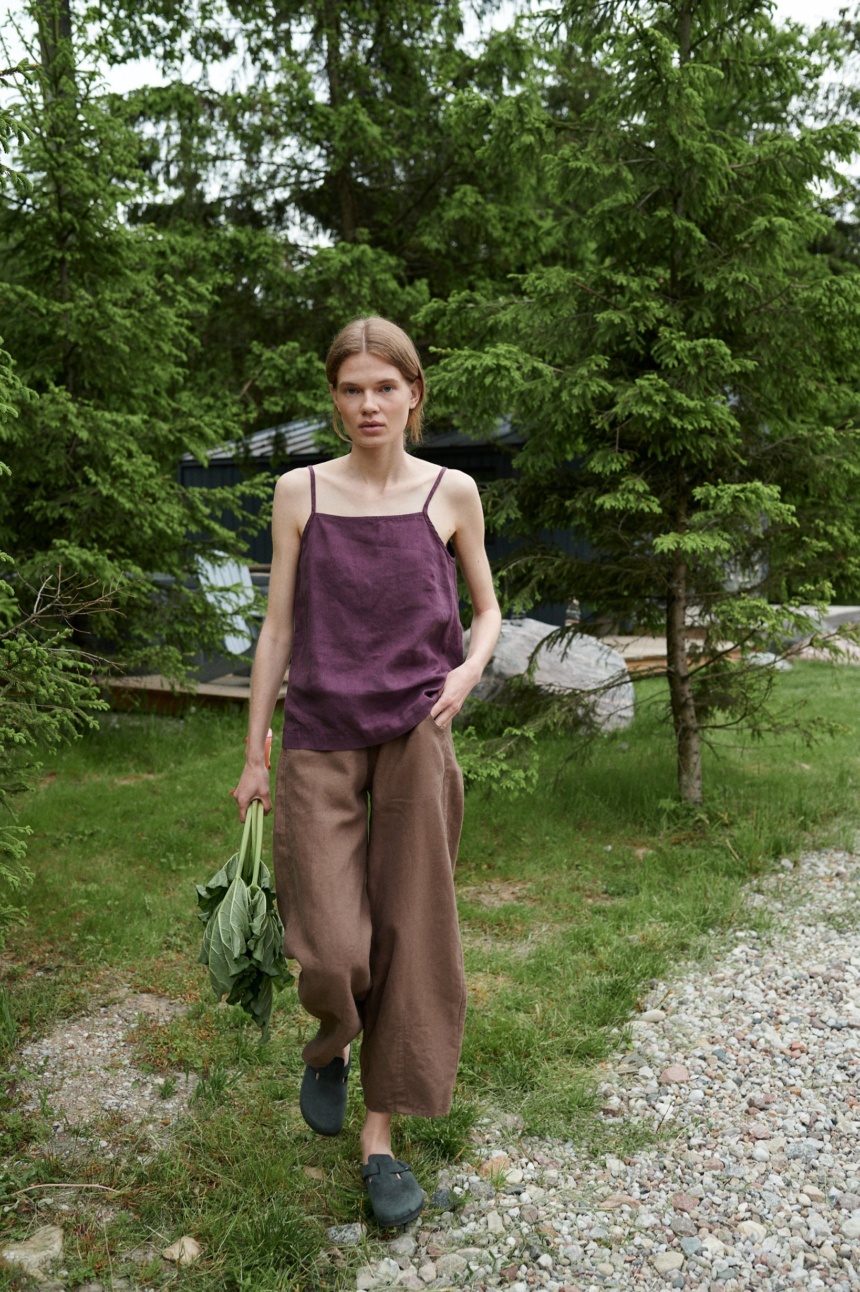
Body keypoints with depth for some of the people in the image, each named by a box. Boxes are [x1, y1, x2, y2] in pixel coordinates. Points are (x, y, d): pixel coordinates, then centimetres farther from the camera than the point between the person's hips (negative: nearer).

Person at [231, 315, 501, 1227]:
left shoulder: (452, 494, 2)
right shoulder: (300, 493, 3)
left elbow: (487, 612, 12)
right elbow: (278, 627, 5)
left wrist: (467, 671, -10)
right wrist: (254, 754, 6)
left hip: (416, 741, 1)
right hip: (319, 742, 0)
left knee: (410, 939, 4)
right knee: (331, 951, -6)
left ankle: (380, 1137, 21)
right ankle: (329, 1048, 31)